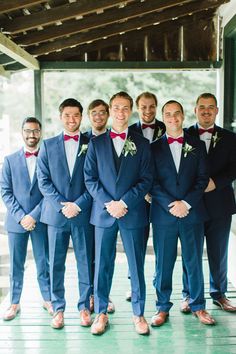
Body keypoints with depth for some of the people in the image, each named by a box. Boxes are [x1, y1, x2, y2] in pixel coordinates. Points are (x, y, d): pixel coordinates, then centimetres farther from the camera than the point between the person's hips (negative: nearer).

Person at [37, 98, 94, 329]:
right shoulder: (48, 145, 9)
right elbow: (43, 180, 2)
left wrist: (78, 205, -11)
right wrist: (61, 205, -9)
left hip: (83, 213, -1)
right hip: (56, 213, 1)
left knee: (86, 262, 6)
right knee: (56, 263, 6)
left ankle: (84, 306, 20)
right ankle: (58, 309, 18)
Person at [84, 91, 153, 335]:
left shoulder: (141, 144, 6)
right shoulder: (96, 143, 7)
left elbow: (146, 179, -1)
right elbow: (90, 178, 2)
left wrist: (124, 202, -12)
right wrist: (108, 203, -11)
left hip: (133, 213, 0)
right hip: (103, 212, 1)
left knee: (136, 265, 6)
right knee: (102, 265, 7)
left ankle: (138, 313, 20)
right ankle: (101, 313, 21)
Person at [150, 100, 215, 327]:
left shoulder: (197, 146, 8)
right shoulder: (154, 148, 6)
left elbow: (202, 178, 2)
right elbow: (152, 182, -2)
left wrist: (186, 203, -11)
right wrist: (171, 205, -13)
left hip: (192, 213, 1)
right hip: (163, 214, -1)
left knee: (194, 261, 8)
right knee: (163, 263, 6)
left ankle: (198, 306, 24)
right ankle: (163, 307, 20)